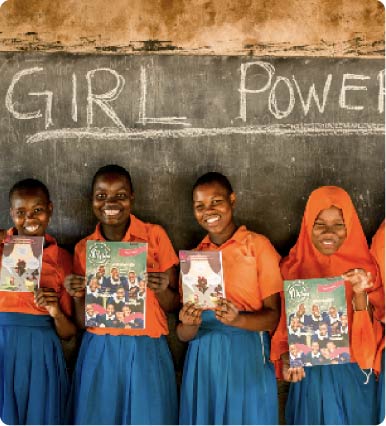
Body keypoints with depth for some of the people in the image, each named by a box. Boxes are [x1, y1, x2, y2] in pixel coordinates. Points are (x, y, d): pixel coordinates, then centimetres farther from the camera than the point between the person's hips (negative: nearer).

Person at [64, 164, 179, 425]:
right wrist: (78, 296, -11)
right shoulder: (83, 249, 5)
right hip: (99, 354, 2)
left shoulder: (155, 236, -1)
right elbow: (84, 321, 8)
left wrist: (161, 289, -18)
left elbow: (174, 306, 2)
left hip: (146, 352, -1)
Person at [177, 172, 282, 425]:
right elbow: (183, 335, 8)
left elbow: (274, 316, -6)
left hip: (247, 355, -3)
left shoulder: (258, 246, -1)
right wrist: (190, 324, -14)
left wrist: (238, 319, -24)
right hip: (202, 359, 3)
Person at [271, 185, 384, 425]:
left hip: (353, 374, 0)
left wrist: (359, 294, -22)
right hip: (309, 374, 0)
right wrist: (286, 358, -14)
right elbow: (285, 323, 3)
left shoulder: (363, 268, -5)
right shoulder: (293, 267, -4)